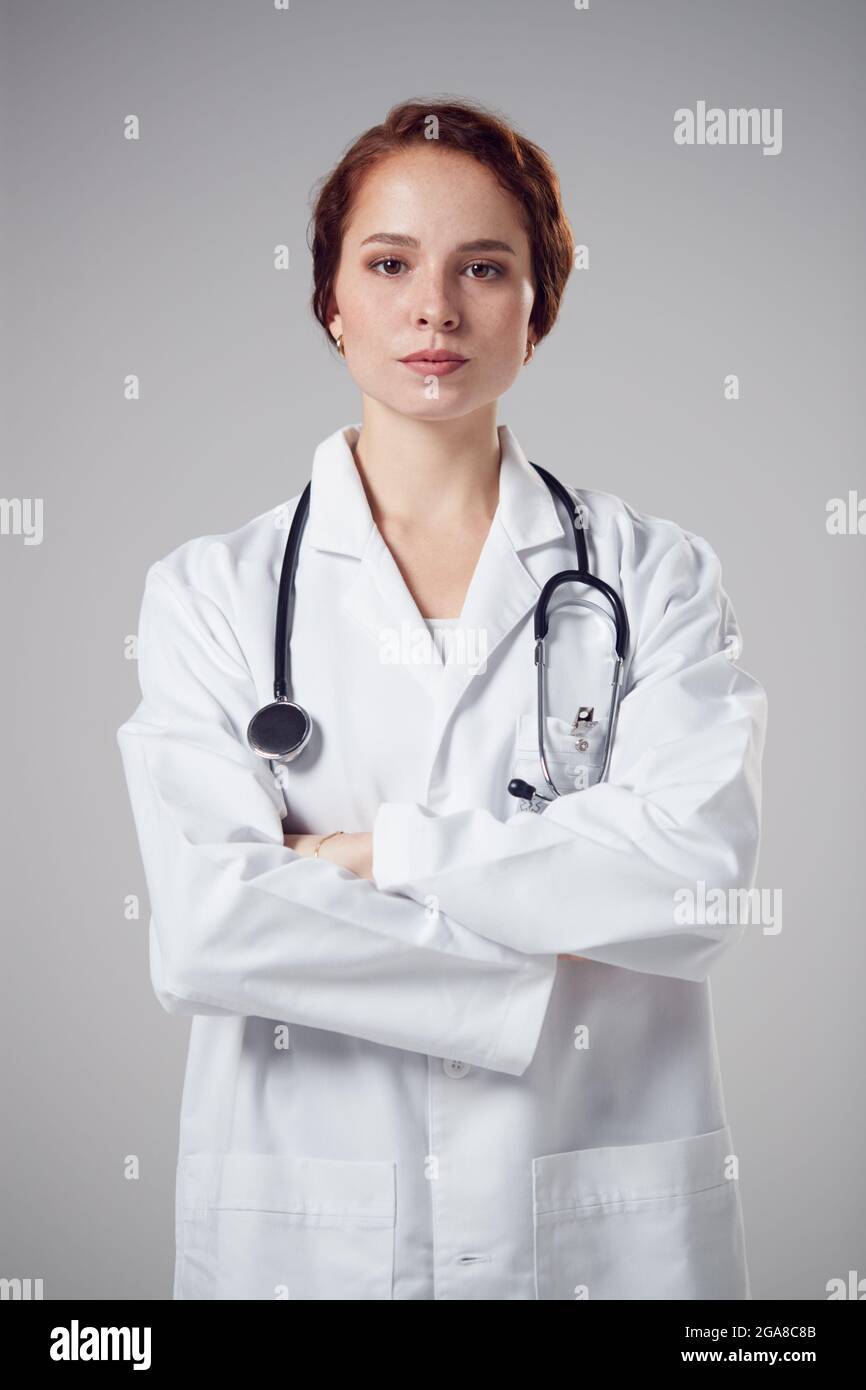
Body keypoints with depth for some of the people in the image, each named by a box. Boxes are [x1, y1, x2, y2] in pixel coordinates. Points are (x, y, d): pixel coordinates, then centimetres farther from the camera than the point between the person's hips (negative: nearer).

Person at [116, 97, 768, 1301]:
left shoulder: (657, 574, 1)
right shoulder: (211, 590, -1)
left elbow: (699, 866, -14)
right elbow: (202, 929, -13)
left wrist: (376, 850, -13)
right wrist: (542, 960, -14)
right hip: (302, 1230, 0)